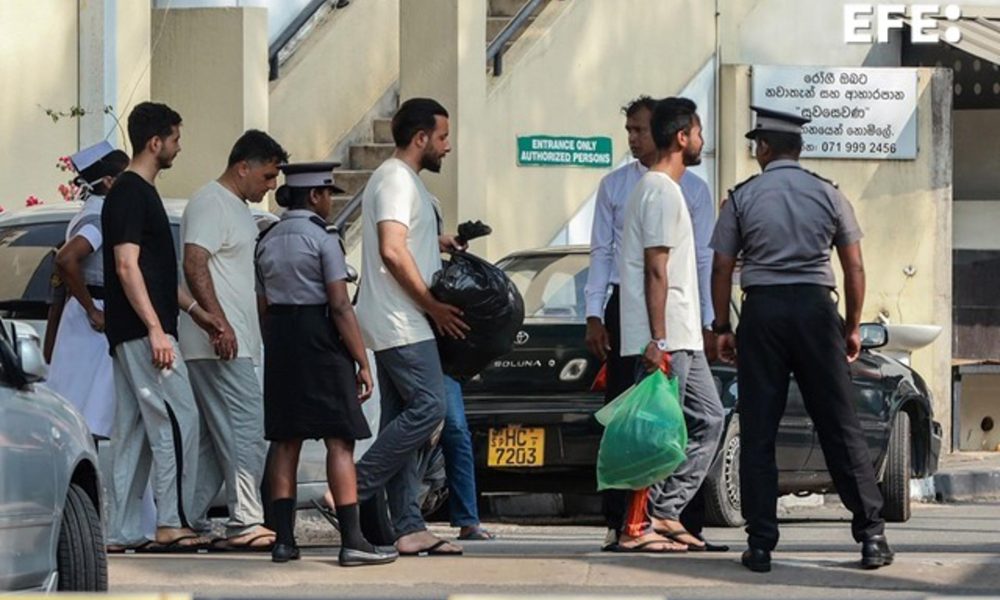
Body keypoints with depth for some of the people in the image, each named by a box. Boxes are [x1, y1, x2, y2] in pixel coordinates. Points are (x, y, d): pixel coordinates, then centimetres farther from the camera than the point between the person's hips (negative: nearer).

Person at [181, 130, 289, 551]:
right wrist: (219, 322, -27)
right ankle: (245, 523, -15)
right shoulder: (210, 204, -10)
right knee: (245, 429, -13)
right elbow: (195, 266, -21)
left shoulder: (239, 208, 22)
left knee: (216, 436, 10)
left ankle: (191, 522, 12)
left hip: (234, 343, 10)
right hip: (219, 343, -10)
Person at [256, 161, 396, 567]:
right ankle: (352, 541, -10)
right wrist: (362, 362, -11)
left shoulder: (267, 242, 10)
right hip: (320, 340, -7)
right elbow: (340, 307, -14)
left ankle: (284, 540, 7)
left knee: (286, 441, 9)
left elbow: (263, 307, 12)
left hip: (279, 340, 7)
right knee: (340, 441, -6)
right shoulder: (322, 241, -10)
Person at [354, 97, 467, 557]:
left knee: (404, 419, 6)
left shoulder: (406, 180, 21)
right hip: (400, 324, -11)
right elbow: (392, 251, -22)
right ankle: (357, 489, -11)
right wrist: (433, 306, -18)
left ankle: (407, 529, 3)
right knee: (429, 406, -15)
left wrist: (436, 243, 22)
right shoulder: (396, 179, -11)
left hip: (400, 325, 11)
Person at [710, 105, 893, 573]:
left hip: (762, 310, -1)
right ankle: (871, 535, -1)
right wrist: (852, 327, 12)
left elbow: (721, 268, 2)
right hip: (816, 307, 1)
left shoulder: (742, 197, 3)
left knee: (758, 430, 3)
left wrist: (722, 327, 10)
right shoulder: (829, 195, 5)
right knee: (839, 425, 3)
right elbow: (854, 267, 4)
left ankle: (760, 544, 0)